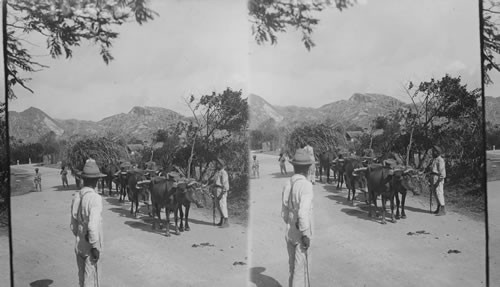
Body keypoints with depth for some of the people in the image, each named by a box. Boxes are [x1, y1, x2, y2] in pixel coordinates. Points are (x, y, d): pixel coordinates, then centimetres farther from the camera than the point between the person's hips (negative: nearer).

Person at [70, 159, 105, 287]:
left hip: (79, 245, 7)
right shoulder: (95, 198, -21)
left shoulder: (76, 196, 2)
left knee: (82, 276, 20)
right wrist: (95, 246, -18)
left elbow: (73, 224, 10)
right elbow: (93, 225, -26)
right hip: (90, 246, -7)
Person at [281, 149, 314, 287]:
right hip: (300, 234, -7)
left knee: (293, 266, 21)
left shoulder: (288, 184, 3)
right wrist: (305, 234, -18)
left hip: (289, 233, 7)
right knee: (301, 269, 4)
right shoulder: (305, 185, -19)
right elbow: (303, 212, -25)